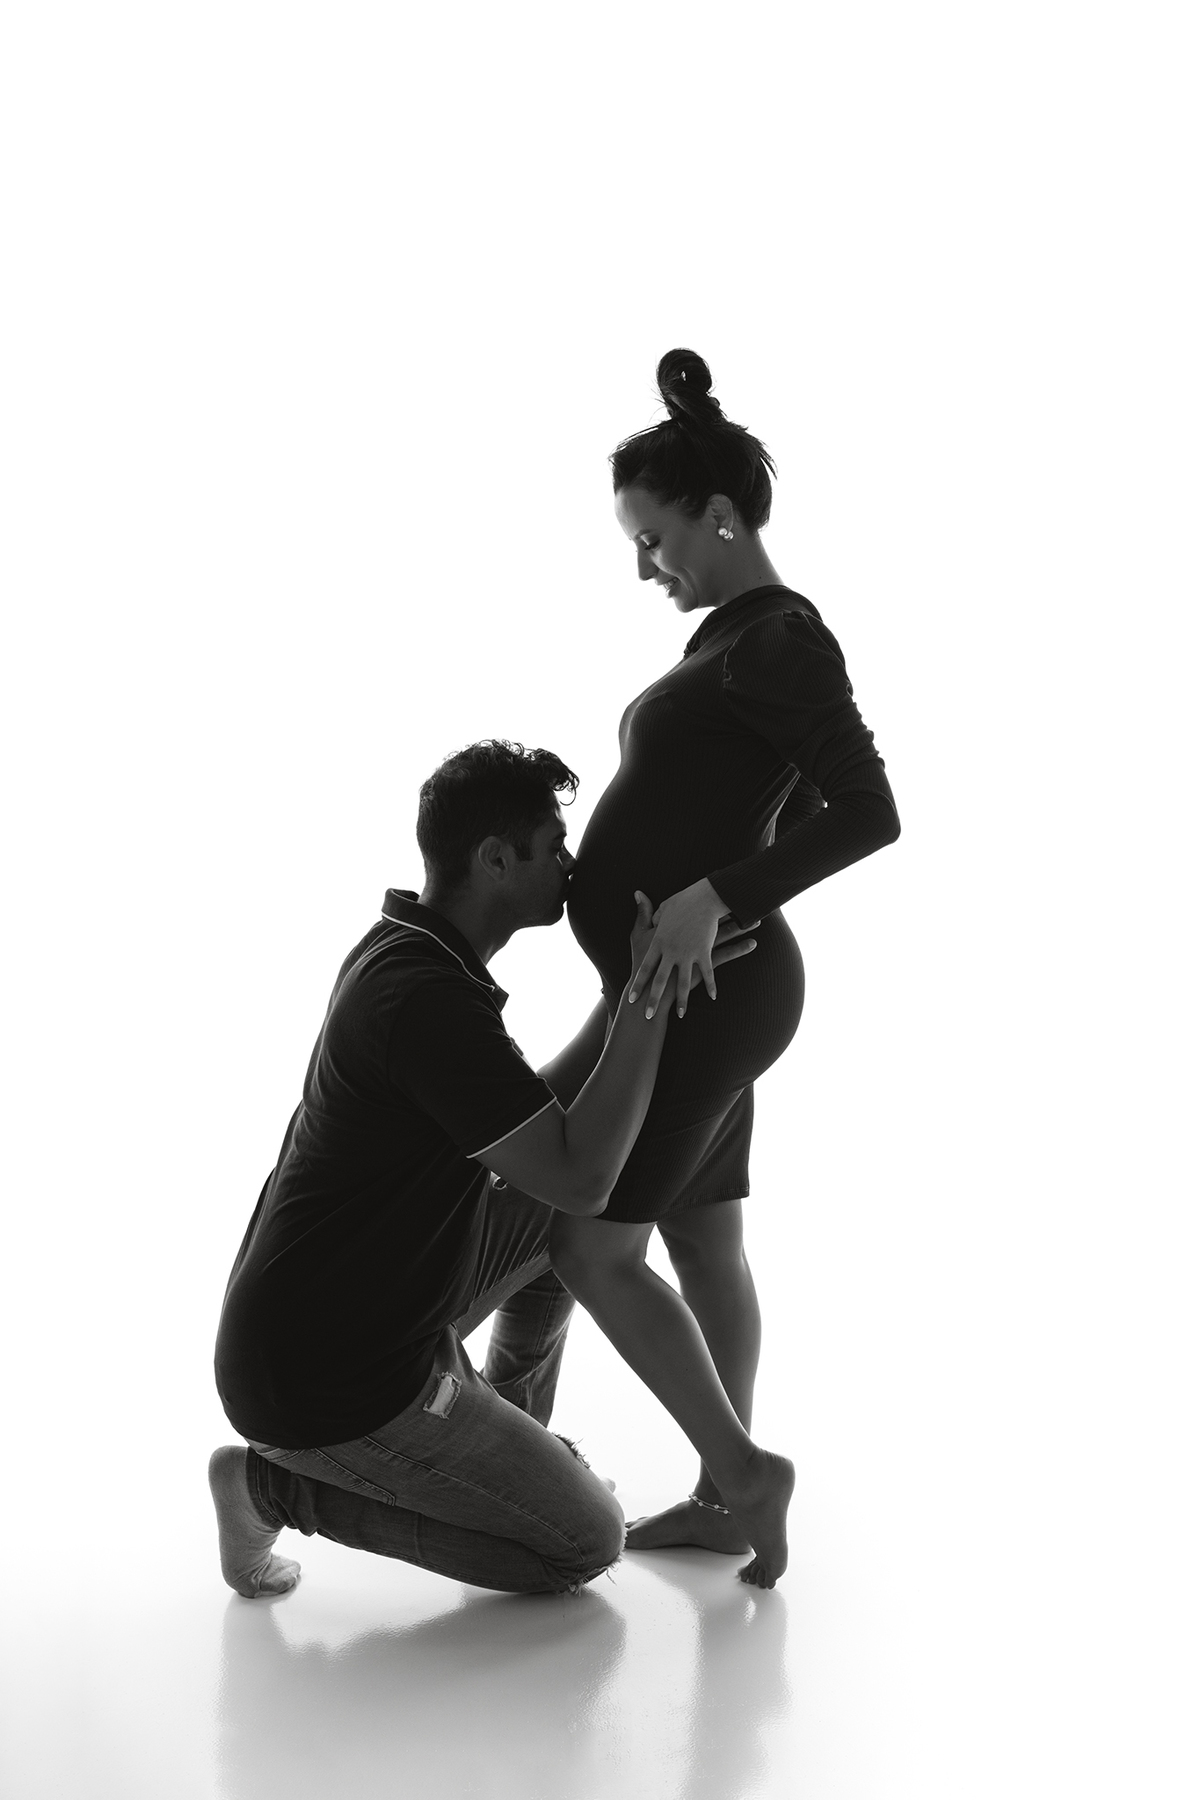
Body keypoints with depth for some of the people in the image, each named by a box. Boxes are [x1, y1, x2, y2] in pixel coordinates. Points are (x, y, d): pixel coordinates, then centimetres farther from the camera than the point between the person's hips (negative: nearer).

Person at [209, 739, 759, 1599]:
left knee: (555, 1220, 20)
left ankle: (510, 1446, 30)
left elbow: (532, 1122, 12)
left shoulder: (400, 950, 6)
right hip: (330, 1384, -10)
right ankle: (279, 1485, 0)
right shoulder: (432, 1003, -27)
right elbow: (581, 1178, -27)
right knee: (585, 1542, 1)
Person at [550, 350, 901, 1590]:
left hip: (706, 991, -10)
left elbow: (869, 813, -27)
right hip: (699, 987, 10)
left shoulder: (776, 641, -17)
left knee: (590, 1245, -8)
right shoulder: (737, 637, 13)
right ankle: (723, 1496, 26)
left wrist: (712, 900, -33)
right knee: (703, 1245, 16)